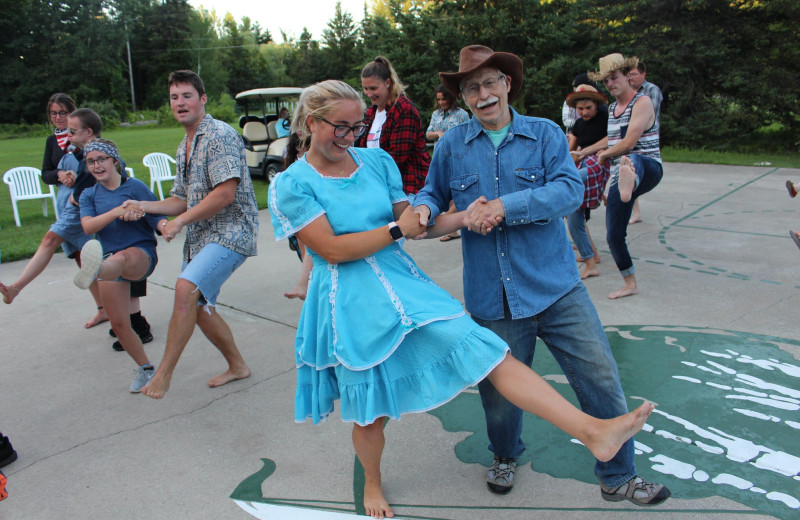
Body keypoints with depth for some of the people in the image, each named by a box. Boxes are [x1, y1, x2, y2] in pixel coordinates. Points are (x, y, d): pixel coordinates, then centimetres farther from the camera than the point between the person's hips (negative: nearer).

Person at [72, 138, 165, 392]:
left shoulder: (135, 186, 0)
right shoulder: (89, 195, 11)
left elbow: (157, 218, -6)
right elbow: (88, 226, -8)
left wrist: (166, 225, -31)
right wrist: (116, 212, -25)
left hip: (141, 253, -5)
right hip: (109, 260, 5)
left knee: (120, 259, -43)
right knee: (119, 324, 2)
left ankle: (94, 272, -79)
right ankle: (146, 369, 21)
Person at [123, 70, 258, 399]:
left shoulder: (220, 135, -12)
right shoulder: (184, 147, 18)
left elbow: (225, 193, -21)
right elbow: (183, 199, 20)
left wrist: (180, 221, -15)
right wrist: (145, 206, 3)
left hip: (230, 231, -10)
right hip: (199, 236, 10)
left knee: (187, 287, -26)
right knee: (199, 306, 11)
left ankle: (163, 374, -16)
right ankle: (237, 366, 29)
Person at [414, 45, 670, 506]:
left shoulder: (545, 134, 1)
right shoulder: (452, 145, 6)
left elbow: (570, 189, -12)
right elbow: (434, 193, 15)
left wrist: (505, 206, -23)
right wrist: (424, 208, -10)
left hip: (556, 286, 0)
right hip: (492, 296, 1)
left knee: (601, 378, 2)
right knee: (500, 390, 14)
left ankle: (619, 477, 25)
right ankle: (506, 456, 46)